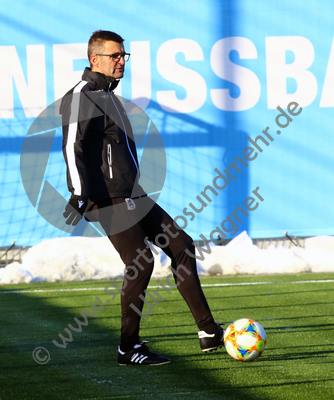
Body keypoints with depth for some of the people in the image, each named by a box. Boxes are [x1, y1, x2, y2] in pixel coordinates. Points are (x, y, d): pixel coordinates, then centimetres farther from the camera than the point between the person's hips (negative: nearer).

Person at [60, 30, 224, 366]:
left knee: (181, 246, 5)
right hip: (110, 199, -10)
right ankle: (128, 349, -2)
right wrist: (80, 197, -29)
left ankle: (208, 332, 6)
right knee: (141, 263, -12)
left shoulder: (107, 95, 21)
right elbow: (73, 148, -21)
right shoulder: (82, 97, -11)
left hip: (132, 196, 10)